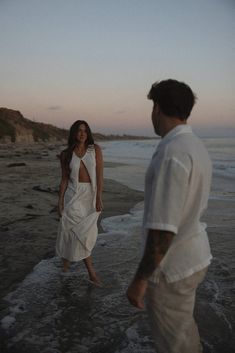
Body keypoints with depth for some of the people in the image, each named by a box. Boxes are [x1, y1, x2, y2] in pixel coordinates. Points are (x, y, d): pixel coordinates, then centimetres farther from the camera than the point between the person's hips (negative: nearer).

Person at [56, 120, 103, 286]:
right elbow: (64, 179, 4)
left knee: (87, 232, 8)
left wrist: (98, 198, -12)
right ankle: (92, 273, 6)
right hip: (74, 194, -1)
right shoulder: (66, 154, 1)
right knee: (81, 231, -5)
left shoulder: (95, 149, -3)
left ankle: (66, 258, 34)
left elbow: (100, 174, -7)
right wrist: (60, 201, 1)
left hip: (91, 194, 1)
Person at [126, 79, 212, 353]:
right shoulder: (196, 147, 4)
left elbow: (162, 229, -29)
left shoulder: (171, 154, -28)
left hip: (170, 267, -9)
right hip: (192, 256, 9)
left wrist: (140, 279, -18)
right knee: (183, 324, 29)